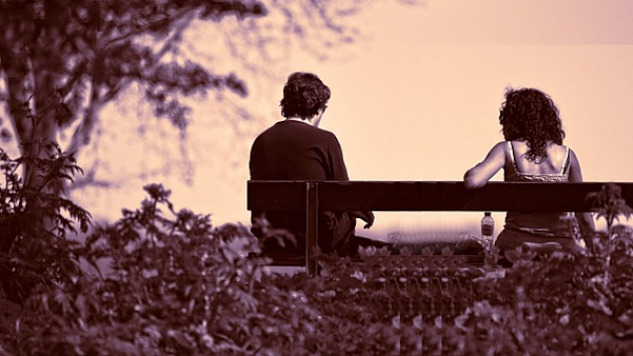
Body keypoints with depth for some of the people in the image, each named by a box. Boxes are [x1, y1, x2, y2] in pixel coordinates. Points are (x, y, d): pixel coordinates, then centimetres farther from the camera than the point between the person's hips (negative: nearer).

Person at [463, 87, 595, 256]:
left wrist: (471, 172, 11)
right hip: (561, 245, 1)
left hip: (516, 243, -1)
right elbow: (583, 216, 13)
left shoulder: (506, 149, 2)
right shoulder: (567, 155, 9)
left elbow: (473, 182, -14)